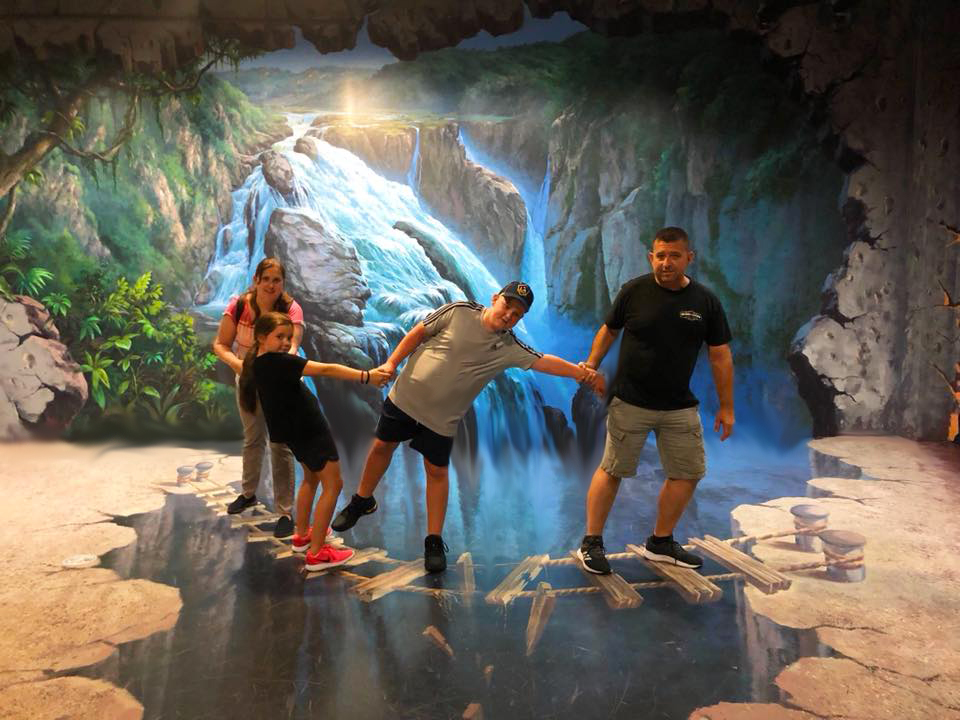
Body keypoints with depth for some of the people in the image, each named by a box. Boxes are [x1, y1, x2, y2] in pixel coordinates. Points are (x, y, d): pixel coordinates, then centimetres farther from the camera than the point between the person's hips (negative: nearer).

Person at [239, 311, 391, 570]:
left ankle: (302, 535, 39)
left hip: (296, 430, 10)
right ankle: (316, 553, -3)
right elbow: (326, 369, -30)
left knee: (311, 478, 28)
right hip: (309, 430, -10)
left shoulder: (258, 363, 4)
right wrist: (366, 376, -33)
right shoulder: (279, 362, -24)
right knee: (333, 485, -4)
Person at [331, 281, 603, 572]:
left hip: (442, 417, 0)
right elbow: (419, 332, -5)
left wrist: (578, 371, -35)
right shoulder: (459, 311, -14)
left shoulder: (508, 348, -11)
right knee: (381, 447, 14)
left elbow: (543, 361, -21)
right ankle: (361, 503, 40)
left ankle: (434, 542, 17)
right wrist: (391, 363, -7)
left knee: (437, 472, 3)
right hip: (406, 395, 1)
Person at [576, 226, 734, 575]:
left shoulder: (706, 301, -1)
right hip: (630, 402, -3)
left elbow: (720, 356, 3)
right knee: (612, 470, 0)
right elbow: (608, 330, 6)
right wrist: (592, 363, -7)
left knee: (687, 473, 8)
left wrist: (726, 407, 3)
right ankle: (591, 544, 14)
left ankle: (660, 542, 27)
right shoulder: (633, 291, -7)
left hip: (680, 407, 3)